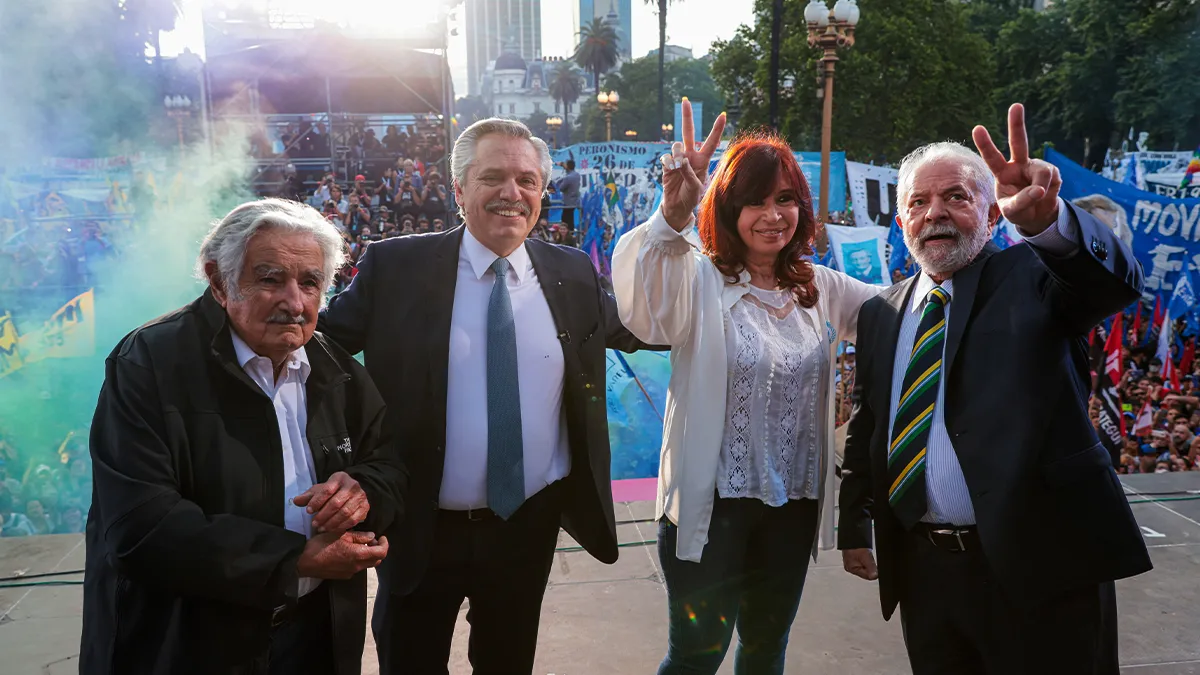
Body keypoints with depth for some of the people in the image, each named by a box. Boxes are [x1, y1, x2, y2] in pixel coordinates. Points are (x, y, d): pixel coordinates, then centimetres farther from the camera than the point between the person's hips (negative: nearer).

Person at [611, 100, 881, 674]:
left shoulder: (820, 288, 5)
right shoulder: (701, 278, -13)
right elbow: (644, 303, -34)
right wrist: (672, 214, -52)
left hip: (795, 503, 5)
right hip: (712, 503, -5)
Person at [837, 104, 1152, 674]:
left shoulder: (1034, 276, -3)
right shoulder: (880, 314, 10)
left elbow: (1115, 280, -24)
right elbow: (865, 428, 14)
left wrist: (1046, 219, -44)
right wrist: (854, 526, 10)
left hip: (1040, 565, -4)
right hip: (923, 568, 4)